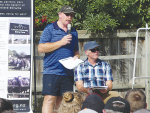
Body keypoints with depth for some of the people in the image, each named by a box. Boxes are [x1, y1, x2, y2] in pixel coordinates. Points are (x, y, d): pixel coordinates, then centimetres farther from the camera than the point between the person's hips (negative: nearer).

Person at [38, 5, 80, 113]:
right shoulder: (50, 29, 1)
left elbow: (76, 51, 28)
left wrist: (76, 57, 4)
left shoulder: (73, 32, 19)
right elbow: (41, 48, -8)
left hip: (68, 74, 5)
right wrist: (61, 42, -11)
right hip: (52, 72, -5)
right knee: (49, 99, -13)